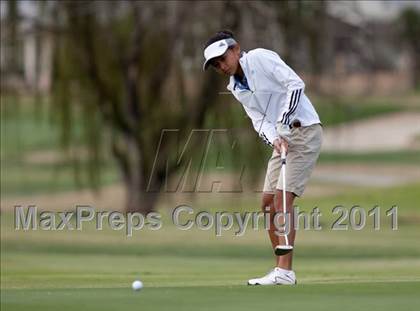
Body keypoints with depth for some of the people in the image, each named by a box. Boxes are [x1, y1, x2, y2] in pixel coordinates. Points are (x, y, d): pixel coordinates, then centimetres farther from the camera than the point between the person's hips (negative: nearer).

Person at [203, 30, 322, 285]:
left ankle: (285, 272, -19)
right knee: (269, 203, 6)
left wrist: (283, 122, -22)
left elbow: (296, 84, -19)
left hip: (304, 129, -9)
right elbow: (259, 120, 4)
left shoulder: (261, 58, -11)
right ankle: (282, 270, 13)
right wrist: (274, 138, -17)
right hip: (281, 137, 9)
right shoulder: (236, 88, 12)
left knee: (282, 197, -17)